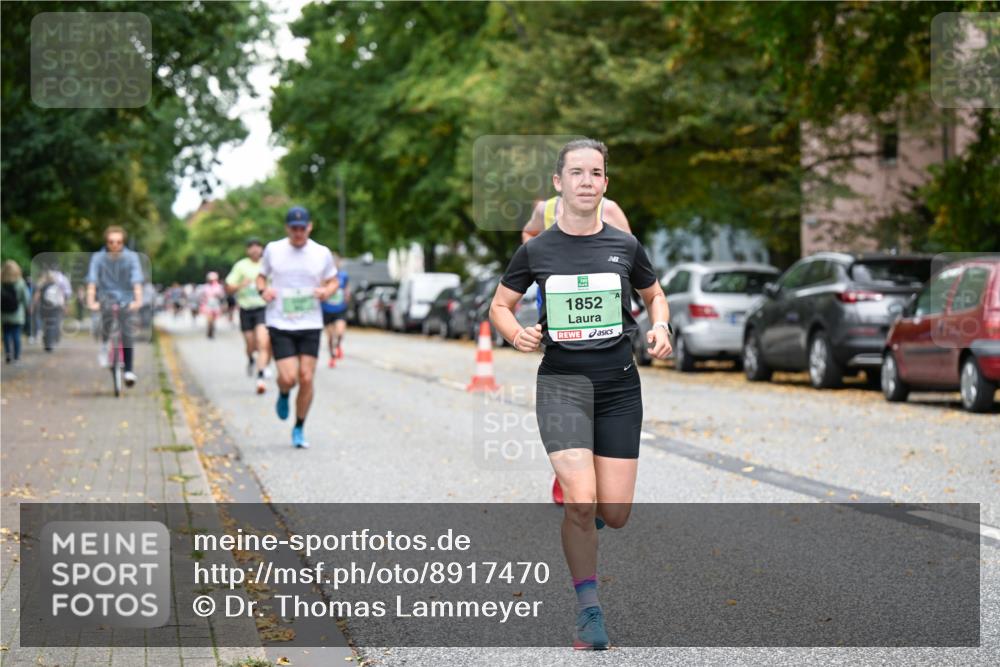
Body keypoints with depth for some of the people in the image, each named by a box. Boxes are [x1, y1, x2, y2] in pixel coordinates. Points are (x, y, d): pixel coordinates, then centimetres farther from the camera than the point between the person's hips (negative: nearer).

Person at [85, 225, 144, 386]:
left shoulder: (132, 257, -12)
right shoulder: (98, 257, -12)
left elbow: (137, 280, -22)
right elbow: (92, 281, -21)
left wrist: (138, 300, -37)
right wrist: (91, 302, -36)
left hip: (126, 299, 1)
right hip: (107, 295, -1)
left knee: (128, 334, -6)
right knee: (108, 310, -34)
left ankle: (129, 370, 8)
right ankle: (104, 344, -11)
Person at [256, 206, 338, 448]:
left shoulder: (322, 253, 3)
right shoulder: (273, 249, 2)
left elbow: (333, 281, 16)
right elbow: (261, 276, 15)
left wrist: (327, 291, -7)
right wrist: (263, 289, -8)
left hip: (310, 326, 1)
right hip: (280, 325, -1)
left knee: (306, 379, -3)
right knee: (288, 378, -13)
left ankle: (299, 429, 15)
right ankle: (283, 395, 25)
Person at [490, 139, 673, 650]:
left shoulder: (625, 246, 3)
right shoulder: (536, 250, 0)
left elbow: (654, 295, 19)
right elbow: (499, 305, 11)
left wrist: (660, 328, -1)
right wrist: (516, 334, -10)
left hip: (619, 383, 2)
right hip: (561, 382, -2)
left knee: (614, 514, -1)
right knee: (581, 502, -18)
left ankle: (584, 512, 38)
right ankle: (589, 611, -1)